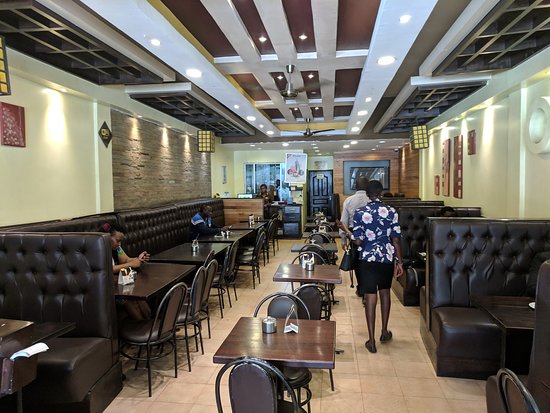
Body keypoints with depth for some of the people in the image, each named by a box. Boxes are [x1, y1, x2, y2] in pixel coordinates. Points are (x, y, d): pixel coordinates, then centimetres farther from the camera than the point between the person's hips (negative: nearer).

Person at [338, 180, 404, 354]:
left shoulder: (360, 213, -10)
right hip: (387, 258, 3)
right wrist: (399, 261, 5)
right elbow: (396, 239, -3)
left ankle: (371, 340, 7)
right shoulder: (391, 211, -4)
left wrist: (346, 230, 7)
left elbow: (358, 241, -10)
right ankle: (384, 332, 33)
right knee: (385, 292, 20)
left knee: (370, 297, 2)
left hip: (368, 259, -2)